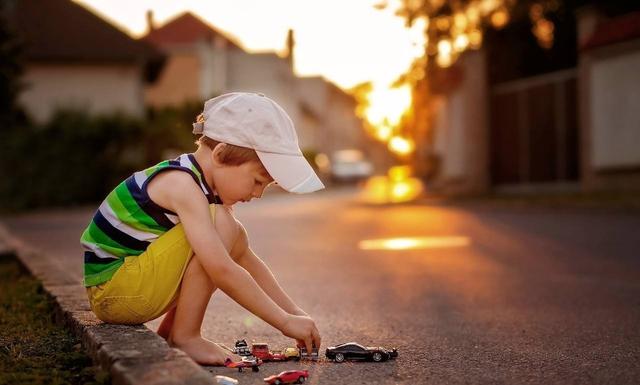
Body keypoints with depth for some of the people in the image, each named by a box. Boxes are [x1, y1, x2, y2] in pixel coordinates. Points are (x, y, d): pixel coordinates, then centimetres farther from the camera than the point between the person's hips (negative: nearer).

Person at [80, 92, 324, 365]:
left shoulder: (208, 186, 7)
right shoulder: (181, 184, -23)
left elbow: (246, 260, 12)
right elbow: (222, 271, -30)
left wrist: (294, 312, 6)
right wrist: (285, 322, -25)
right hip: (108, 290, -10)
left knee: (236, 240, 8)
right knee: (221, 226, -21)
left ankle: (168, 333, 8)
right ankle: (185, 337, -13)